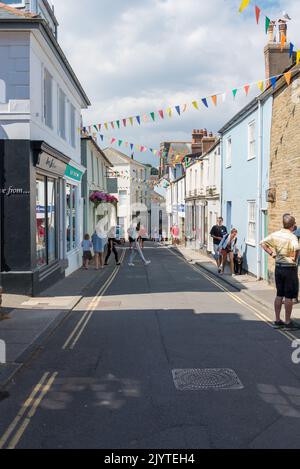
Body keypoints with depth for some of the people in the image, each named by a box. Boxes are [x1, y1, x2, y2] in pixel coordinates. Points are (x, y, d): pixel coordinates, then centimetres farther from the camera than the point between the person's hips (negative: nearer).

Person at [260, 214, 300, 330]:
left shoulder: (276, 235, 3)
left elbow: (263, 243, 9)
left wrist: (271, 253, 8)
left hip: (278, 267, 7)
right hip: (289, 268, -7)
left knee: (279, 295, 14)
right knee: (289, 296, 2)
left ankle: (277, 321, 20)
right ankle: (288, 323, 9)